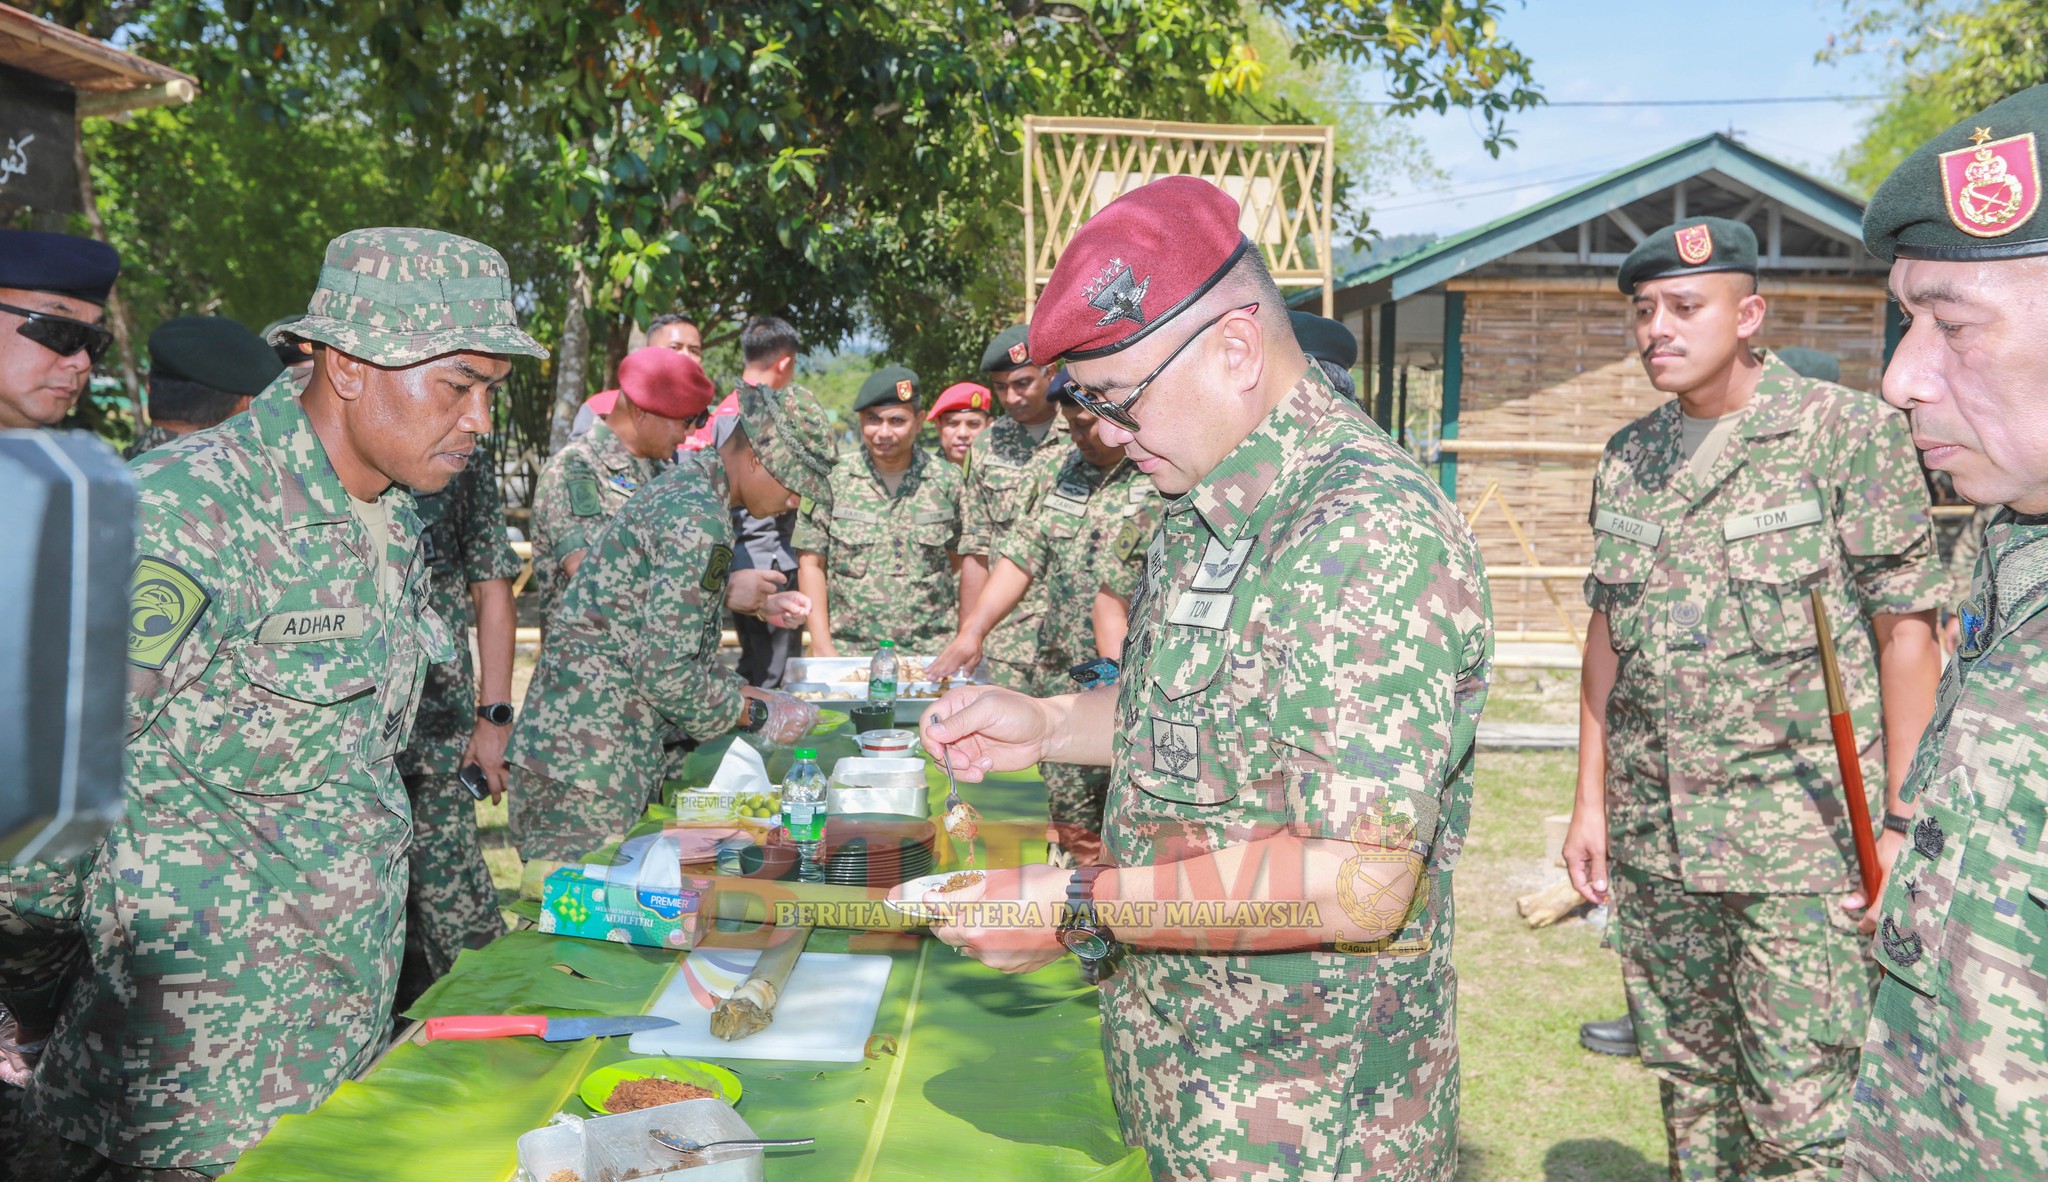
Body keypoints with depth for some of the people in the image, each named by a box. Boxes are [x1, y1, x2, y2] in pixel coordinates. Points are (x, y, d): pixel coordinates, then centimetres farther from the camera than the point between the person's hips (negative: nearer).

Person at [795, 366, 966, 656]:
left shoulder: (947, 482, 5)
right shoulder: (832, 480, 3)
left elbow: (959, 562, 9)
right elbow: (811, 564, 3)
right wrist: (822, 645, -3)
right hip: (849, 653, 0)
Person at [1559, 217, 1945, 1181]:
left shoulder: (1847, 432, -6)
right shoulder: (1628, 458, 10)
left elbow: (1907, 632, -6)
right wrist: (1590, 801, 12)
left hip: (1801, 836, -5)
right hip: (1650, 838, 5)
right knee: (1688, 1085, 15)